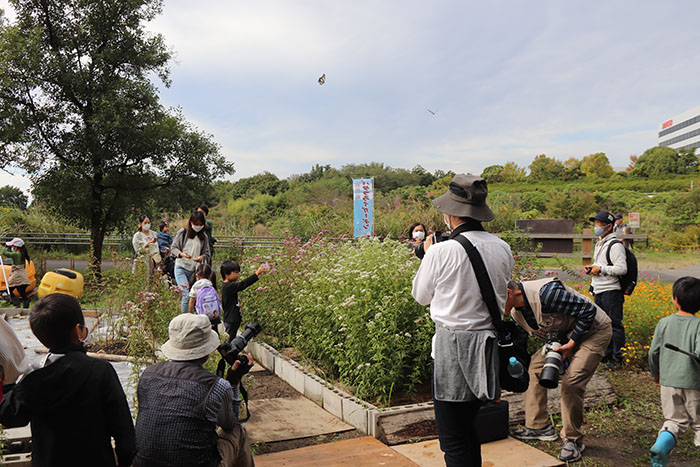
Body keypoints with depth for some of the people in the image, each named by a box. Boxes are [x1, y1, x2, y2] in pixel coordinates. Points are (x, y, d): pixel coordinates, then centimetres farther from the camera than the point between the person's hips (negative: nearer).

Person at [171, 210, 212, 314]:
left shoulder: (203, 237, 9)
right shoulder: (182, 232, 0)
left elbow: (206, 254, 9)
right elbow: (173, 248, 2)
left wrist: (201, 258, -15)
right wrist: (181, 254, -18)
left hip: (195, 270, 3)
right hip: (181, 268, -3)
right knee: (187, 296, -16)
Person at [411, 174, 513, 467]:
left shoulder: (442, 251, -16)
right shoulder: (502, 248, 0)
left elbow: (421, 296, 1)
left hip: (454, 346, -6)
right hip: (490, 341, 7)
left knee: (453, 439, 5)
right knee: (469, 427, 25)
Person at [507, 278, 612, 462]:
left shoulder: (545, 293, -34)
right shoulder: (516, 312, -6)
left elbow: (588, 310, -27)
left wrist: (571, 344, -24)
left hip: (593, 330, -8)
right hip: (563, 335, 9)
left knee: (571, 381, -20)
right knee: (535, 366, 2)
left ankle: (573, 440, -4)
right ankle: (539, 426, 13)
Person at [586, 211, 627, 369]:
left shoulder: (615, 245, -13)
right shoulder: (599, 245, 17)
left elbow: (622, 269, -20)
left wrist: (600, 269, -18)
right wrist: (592, 269, 11)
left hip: (611, 292, -9)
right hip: (598, 291, 9)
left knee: (615, 325, -3)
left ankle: (617, 357, 6)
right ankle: (607, 354, 28)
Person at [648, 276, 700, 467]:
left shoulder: (664, 323, -1)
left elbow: (653, 352, 2)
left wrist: (655, 373, 17)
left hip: (668, 381, 2)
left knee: (674, 420, 10)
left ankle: (660, 447, -11)